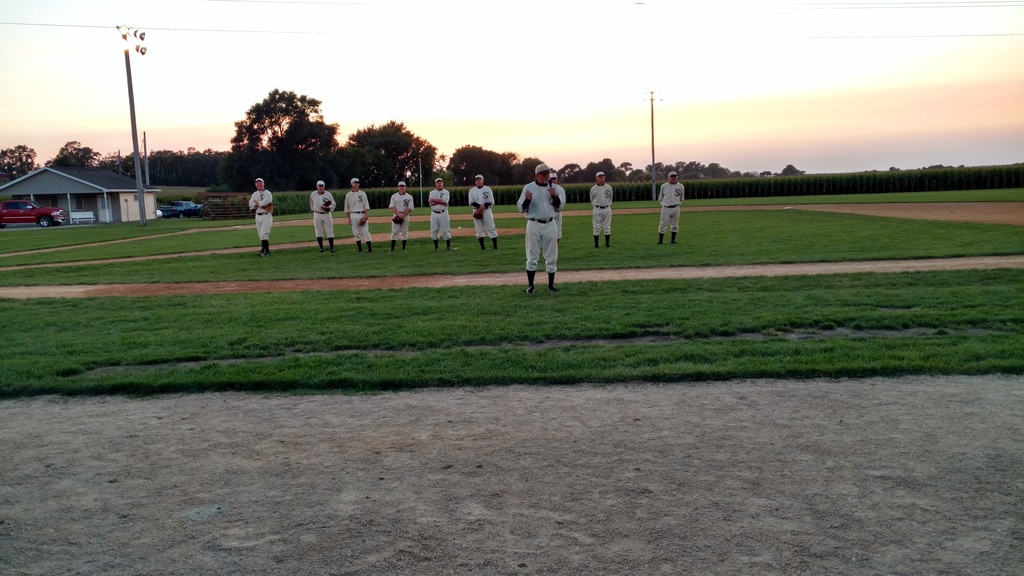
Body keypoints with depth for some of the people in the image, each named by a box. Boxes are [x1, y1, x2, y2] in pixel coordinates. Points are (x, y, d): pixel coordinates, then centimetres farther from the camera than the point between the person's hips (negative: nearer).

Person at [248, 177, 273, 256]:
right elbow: (250, 204, 1)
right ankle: (267, 251, 15)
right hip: (258, 216, 6)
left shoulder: (267, 193, -3)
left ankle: (263, 250, -21)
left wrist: (257, 203, -7)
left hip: (266, 216, -6)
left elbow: (266, 202, -22)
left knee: (264, 234, -16)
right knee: (261, 235, 8)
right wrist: (261, 204, -11)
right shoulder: (254, 194, 15)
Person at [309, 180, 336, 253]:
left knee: (329, 231, -1)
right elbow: (311, 204, 17)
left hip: (327, 214, -1)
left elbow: (334, 205, -3)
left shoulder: (328, 194, -7)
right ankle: (321, 248, 12)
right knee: (318, 232, 4)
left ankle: (332, 248, 4)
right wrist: (314, 209, 14)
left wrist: (327, 207, -18)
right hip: (317, 215, 1)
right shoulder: (313, 194, -2)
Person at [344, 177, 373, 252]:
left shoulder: (363, 193, 7)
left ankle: (370, 248, -9)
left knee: (365, 232, -7)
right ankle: (360, 249, 7)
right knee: (356, 233, 2)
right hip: (353, 215, 1)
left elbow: (366, 206, 3)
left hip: (362, 215, -1)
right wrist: (349, 218, 5)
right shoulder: (348, 195, 7)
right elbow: (347, 208, 10)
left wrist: (365, 215, -9)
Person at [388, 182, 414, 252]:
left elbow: (410, 208, -2)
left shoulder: (409, 197, 2)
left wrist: (403, 215, -15)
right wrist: (398, 214, -14)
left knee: (404, 232, 2)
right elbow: (392, 207, -1)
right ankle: (392, 248, -1)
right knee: (394, 232, -3)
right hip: (396, 215, 0)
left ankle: (403, 248, 8)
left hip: (405, 215, 0)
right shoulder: (394, 196, 5)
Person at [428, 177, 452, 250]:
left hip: (443, 213, -2)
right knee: (434, 231, 3)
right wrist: (441, 202, -14)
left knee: (446, 230, -4)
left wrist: (434, 200, -10)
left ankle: (448, 246, 4)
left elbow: (444, 201, -15)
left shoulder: (446, 192, 2)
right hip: (434, 213, 3)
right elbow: (431, 203, -6)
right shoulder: (432, 192, 9)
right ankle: (435, 246, 12)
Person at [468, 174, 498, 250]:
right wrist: (479, 206, -17)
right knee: (479, 230, 1)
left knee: (491, 228, -5)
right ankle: (482, 246, 7)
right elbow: (471, 202, -1)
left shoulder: (487, 189, 3)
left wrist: (484, 206, -18)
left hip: (486, 210, -1)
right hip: (476, 211, 2)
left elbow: (491, 202, -2)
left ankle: (495, 246, -3)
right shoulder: (472, 190, 7)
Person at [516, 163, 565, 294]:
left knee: (551, 257, 6)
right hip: (534, 225, -3)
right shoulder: (528, 188, -1)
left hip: (550, 225, 3)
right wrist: (527, 199, -22)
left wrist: (555, 196, -11)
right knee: (532, 257, 1)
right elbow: (522, 209, -3)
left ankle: (551, 285, 14)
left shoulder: (554, 188, 6)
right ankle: (530, 285, 8)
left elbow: (559, 208, 5)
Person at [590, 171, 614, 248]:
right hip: (597, 209, -1)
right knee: (597, 227, 0)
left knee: (607, 227, 4)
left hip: (607, 209, 1)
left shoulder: (609, 187, 4)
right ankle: (596, 244, 6)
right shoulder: (593, 189, 0)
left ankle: (607, 244, 10)